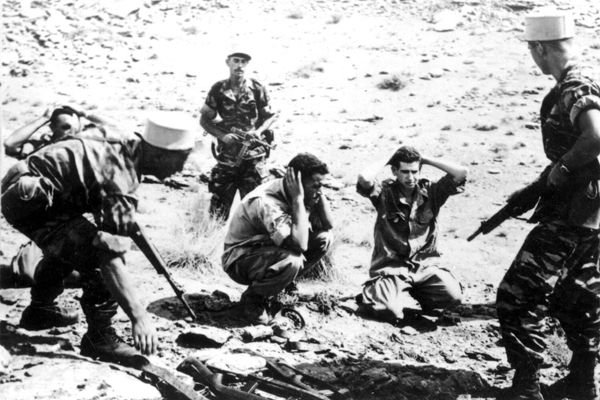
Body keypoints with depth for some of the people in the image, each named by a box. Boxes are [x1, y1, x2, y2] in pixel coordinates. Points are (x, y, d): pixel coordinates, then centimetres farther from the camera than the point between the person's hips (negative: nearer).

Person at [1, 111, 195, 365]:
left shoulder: (122, 149, 3)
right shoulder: (118, 175, -25)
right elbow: (110, 259, -31)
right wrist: (139, 316, -33)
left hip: (21, 190, 10)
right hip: (29, 202, -10)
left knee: (72, 244, 31)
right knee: (100, 253, -19)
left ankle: (39, 309, 45)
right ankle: (99, 338, -7)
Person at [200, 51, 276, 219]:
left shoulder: (257, 89, -1)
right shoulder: (218, 90, 2)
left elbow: (269, 116, 8)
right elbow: (204, 119, 7)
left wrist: (258, 131, -11)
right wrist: (222, 135, -7)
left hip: (253, 153, -1)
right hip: (227, 153, 1)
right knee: (220, 201, 1)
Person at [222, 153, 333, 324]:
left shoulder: (293, 195, -6)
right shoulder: (267, 202, -32)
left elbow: (328, 225, -3)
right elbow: (299, 244, -41)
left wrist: (319, 193, -14)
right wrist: (298, 199, -36)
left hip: (270, 250, 8)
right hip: (239, 260, -8)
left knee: (324, 237, -7)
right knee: (291, 260, -38)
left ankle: (283, 282, 6)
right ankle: (253, 297, -9)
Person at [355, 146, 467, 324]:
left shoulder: (430, 192, 3)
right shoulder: (385, 193, -4)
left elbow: (461, 173, -8)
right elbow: (364, 178, -25)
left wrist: (426, 160, -2)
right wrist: (385, 161, -8)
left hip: (423, 266, 4)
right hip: (391, 268, -4)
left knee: (453, 296, -19)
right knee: (392, 311, -30)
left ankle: (406, 297, 7)